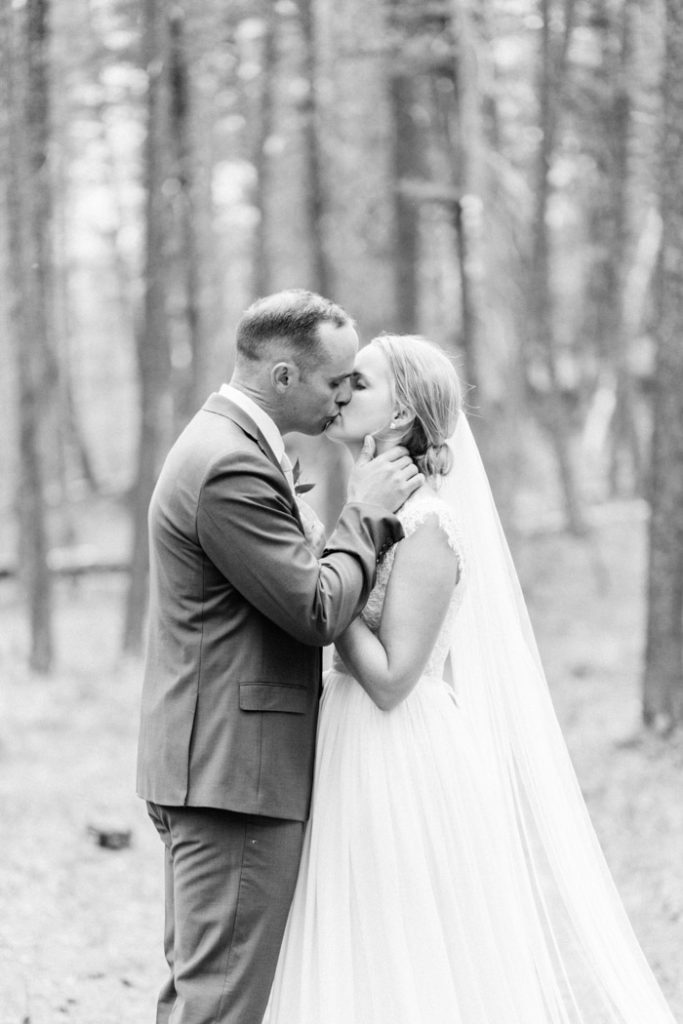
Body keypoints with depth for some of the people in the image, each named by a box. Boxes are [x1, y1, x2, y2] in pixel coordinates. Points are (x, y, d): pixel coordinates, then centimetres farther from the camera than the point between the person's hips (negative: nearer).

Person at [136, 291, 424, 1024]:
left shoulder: (222, 443, 16)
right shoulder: (232, 467, -19)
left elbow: (295, 581, 20)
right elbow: (317, 611, -19)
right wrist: (366, 514, -8)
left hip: (212, 764, 11)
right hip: (234, 767, -11)